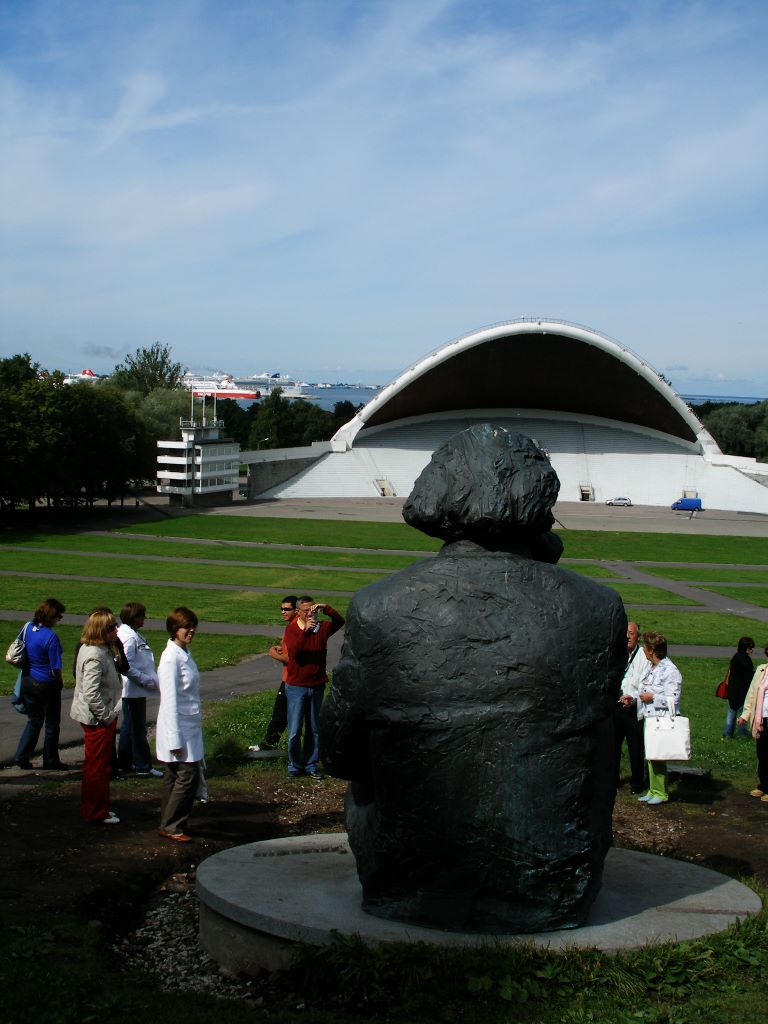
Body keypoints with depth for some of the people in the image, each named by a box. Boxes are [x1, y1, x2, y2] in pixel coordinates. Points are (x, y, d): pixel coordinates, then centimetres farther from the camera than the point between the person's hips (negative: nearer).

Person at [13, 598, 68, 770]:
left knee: (33, 721, 21)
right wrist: (59, 683, -1)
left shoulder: (28, 628, -3)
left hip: (28, 681, 6)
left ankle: (21, 756, 16)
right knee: (52, 724, 12)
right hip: (46, 685, -6)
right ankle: (50, 761, 22)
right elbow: (55, 669, -20)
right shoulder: (51, 637, -24)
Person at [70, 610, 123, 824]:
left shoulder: (101, 650, 9)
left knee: (98, 765, 20)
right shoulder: (95, 656, -24)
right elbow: (91, 693, -28)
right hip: (97, 718, -11)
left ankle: (94, 808, 32)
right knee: (98, 766, 1)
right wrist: (106, 716, -21)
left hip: (100, 717, 11)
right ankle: (96, 813, 12)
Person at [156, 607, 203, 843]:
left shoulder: (185, 653, 11)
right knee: (188, 776, -7)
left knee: (174, 776, 13)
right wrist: (175, 739, -21)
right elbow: (170, 700, -20)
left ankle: (168, 824, 20)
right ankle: (171, 826, 4)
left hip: (190, 726, 9)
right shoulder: (171, 657, -18)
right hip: (179, 727, -9)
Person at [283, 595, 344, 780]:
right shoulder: (291, 629, -6)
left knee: (315, 729, 10)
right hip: (296, 687, -3)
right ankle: (294, 765, 15)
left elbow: (339, 622, -16)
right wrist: (305, 631, -33)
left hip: (317, 686, 3)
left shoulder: (322, 628, 1)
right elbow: (293, 652, -22)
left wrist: (326, 609, -30)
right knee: (294, 731, 0)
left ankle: (311, 764, 21)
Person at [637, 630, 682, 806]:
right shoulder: (652, 668, 15)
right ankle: (653, 790, 19)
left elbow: (673, 699, -17)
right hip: (649, 719, 9)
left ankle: (660, 793, 3)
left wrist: (652, 698, -14)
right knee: (650, 757, 11)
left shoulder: (670, 671, -14)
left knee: (657, 757, -6)